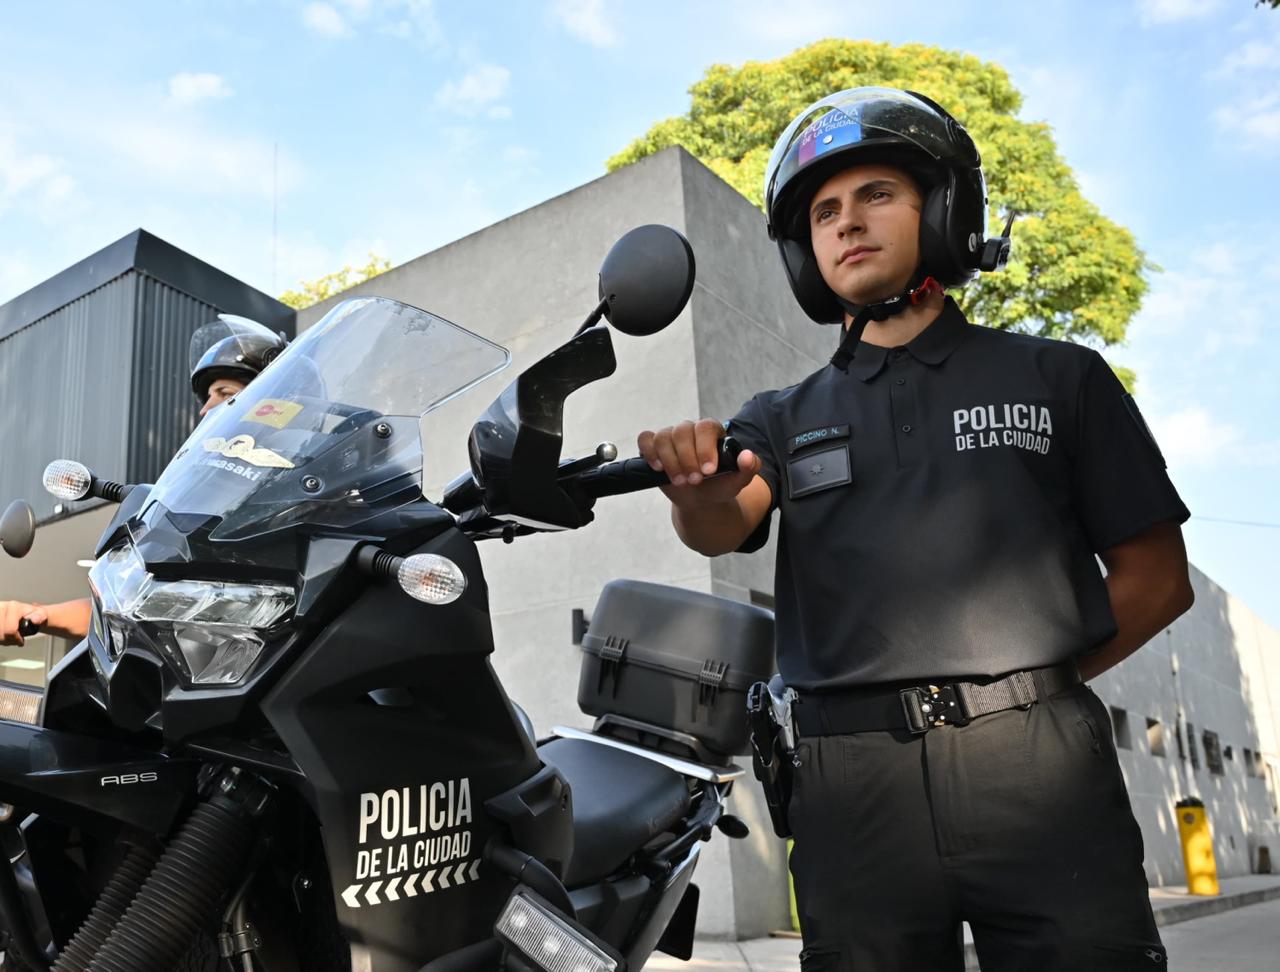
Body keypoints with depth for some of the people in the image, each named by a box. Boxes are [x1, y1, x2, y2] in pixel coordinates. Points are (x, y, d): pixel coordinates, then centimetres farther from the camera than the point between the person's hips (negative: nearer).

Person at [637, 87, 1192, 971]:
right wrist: (695, 481, -28)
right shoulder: (784, 421, 15)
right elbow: (720, 528, -5)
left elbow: (1158, 579, 8)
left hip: (1038, 767, -1)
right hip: (856, 787, 2)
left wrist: (1024, 695, 0)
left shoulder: (1058, 378, 10)